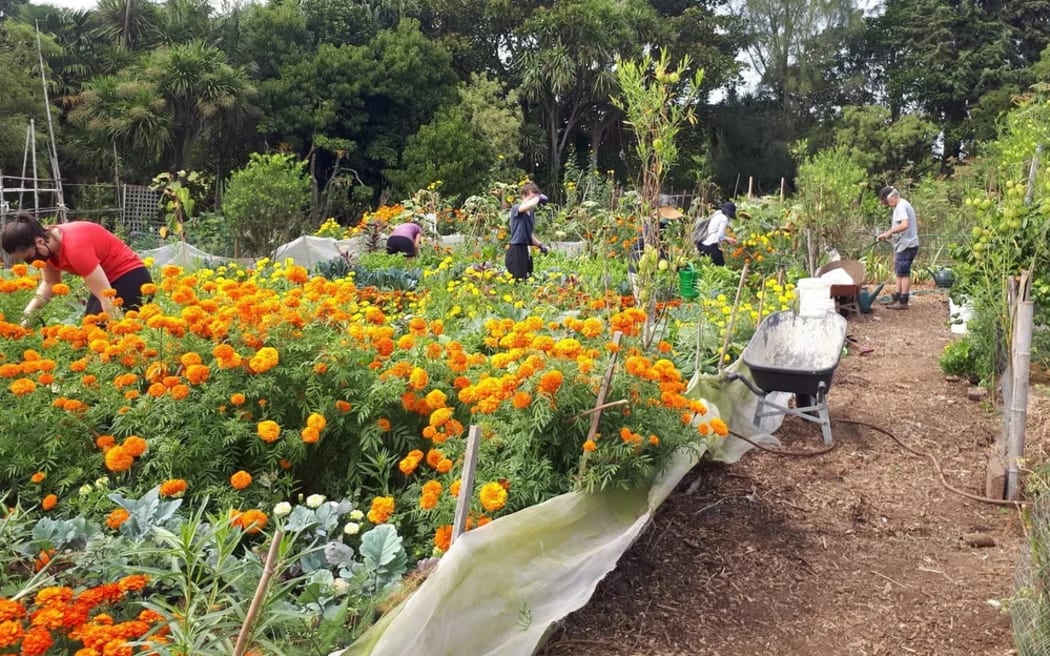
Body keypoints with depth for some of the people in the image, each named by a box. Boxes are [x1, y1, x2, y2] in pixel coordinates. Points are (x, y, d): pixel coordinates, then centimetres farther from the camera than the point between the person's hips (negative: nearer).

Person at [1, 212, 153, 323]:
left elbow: (107, 298, -30)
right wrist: (27, 313, -4)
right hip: (107, 281, 9)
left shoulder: (74, 247, -31)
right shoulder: (48, 241, -5)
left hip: (130, 280, -9)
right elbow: (49, 284, 10)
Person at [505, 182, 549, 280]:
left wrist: (540, 245, 9)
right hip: (516, 251, -8)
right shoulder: (516, 209, -10)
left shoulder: (532, 213, 13)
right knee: (517, 281, -8)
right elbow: (528, 206, -34)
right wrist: (538, 198, -17)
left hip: (527, 251, 8)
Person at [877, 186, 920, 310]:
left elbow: (904, 225, -29)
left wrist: (889, 232, -19)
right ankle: (897, 298, 22)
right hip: (902, 245, 11)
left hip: (906, 245, -11)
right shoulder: (904, 205, 17)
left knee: (903, 273, -5)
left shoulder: (901, 206, -15)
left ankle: (903, 302, -1)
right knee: (899, 272, 15)